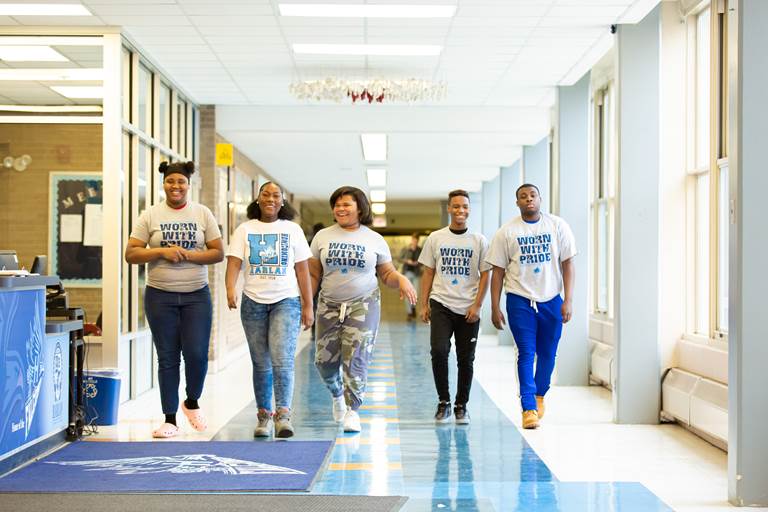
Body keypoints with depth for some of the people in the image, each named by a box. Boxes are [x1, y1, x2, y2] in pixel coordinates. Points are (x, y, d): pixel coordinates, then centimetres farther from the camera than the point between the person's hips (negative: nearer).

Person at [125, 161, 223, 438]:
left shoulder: (202, 213, 4)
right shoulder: (150, 215, 3)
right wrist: (162, 251, -15)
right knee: (167, 358, 4)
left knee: (197, 354, -8)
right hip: (160, 296, 0)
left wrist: (187, 254, -13)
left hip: (196, 295, 0)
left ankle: (192, 402, 21)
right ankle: (170, 419, 13)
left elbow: (218, 253, 1)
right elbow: (131, 254, -1)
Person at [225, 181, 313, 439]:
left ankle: (283, 415, -18)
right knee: (261, 364, 8)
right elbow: (234, 262, -6)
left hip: (286, 301, -1)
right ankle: (264, 415, 17)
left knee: (282, 359, -15)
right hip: (253, 302, 1)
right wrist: (231, 288, -25)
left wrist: (308, 306, 1)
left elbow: (302, 270, 5)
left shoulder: (293, 230, 5)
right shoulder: (245, 230, 5)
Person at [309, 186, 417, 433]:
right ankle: (337, 394, 35)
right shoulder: (323, 237, 7)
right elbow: (313, 275, 9)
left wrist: (401, 279, -13)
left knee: (356, 359, -10)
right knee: (325, 360, 5)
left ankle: (352, 410, 0)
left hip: (363, 306, -2)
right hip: (329, 306, 2)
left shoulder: (375, 239, 4)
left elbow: (387, 273, 9)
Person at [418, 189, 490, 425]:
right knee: (439, 351, -15)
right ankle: (443, 401, 2)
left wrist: (477, 306, -6)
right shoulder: (435, 238, 6)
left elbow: (485, 275, 3)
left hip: (468, 309, 0)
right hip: (441, 305, 0)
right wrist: (423, 304, 3)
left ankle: (461, 405, 19)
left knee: (466, 360, 4)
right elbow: (428, 273, 9)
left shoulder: (479, 240, 4)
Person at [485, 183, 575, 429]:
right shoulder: (506, 232, 0)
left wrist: (568, 300, -6)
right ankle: (529, 408, -6)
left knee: (548, 353, 11)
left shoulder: (557, 225, 1)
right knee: (526, 353, -7)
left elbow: (567, 264, 2)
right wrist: (495, 308, -2)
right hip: (520, 300, -1)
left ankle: (539, 395, 35)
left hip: (552, 299, 2)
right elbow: (498, 271, 2)